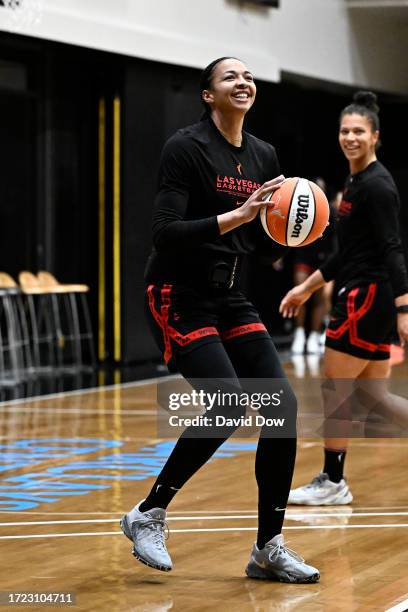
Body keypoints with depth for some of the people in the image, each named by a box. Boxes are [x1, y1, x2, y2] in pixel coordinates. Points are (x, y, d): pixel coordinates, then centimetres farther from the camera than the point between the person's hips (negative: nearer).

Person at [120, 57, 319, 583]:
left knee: (282, 404, -5)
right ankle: (148, 515, -1)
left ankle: (269, 549, 4)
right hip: (179, 297, -7)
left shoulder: (263, 156, 8)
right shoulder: (185, 148, -13)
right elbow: (165, 232, -20)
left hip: (228, 298, 7)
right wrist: (236, 216, -27)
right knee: (228, 406, -20)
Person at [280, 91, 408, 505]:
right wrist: (307, 287, 26)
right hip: (360, 298, 10)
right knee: (371, 397, 9)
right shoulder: (355, 183, 16)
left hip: (366, 299, -10)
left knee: (335, 389, -1)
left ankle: (333, 482, 11)